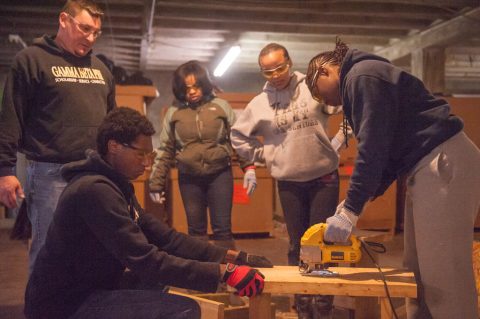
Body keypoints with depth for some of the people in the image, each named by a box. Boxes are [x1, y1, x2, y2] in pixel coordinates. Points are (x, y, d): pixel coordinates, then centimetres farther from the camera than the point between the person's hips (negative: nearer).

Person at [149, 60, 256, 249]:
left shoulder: (221, 106, 1)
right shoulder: (174, 112, 3)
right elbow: (165, 150, 7)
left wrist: (248, 168, -8)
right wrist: (156, 183, 4)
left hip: (220, 174, -1)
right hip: (189, 178, 2)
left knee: (222, 228, 2)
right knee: (196, 229, 11)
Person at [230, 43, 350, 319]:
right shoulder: (259, 104, 2)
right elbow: (238, 136, 15)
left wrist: (335, 145, -4)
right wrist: (265, 156, 6)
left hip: (324, 178, -2)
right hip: (289, 184, 2)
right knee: (298, 246, 9)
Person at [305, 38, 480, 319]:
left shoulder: (362, 75, -8)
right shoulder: (362, 78, 22)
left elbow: (373, 147, -17)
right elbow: (386, 149, 20)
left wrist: (350, 210, -16)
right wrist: (356, 201, 12)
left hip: (444, 161, -11)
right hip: (430, 165, 11)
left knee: (443, 274, -8)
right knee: (418, 269, 11)